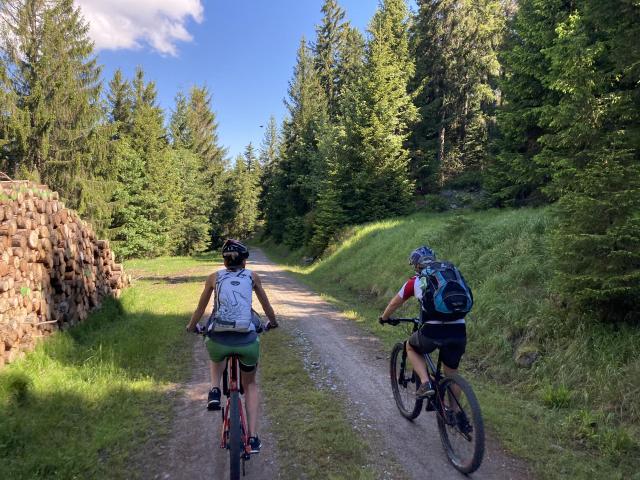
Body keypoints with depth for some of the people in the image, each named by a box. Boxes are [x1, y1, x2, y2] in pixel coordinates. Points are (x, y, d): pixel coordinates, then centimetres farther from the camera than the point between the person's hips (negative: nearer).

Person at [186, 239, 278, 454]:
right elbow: (266, 305, 24)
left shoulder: (214, 278, 12)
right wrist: (272, 323, 44)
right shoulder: (252, 276, 12)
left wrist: (191, 327, 42)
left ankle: (215, 391, 14)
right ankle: (253, 438, 16)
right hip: (248, 340, 0)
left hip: (219, 339, 1)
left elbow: (200, 309, 22)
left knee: (216, 358, 39)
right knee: (250, 384, 26)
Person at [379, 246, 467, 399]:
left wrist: (384, 318, 44)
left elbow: (394, 304, 25)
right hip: (459, 331, 4)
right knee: (451, 375, 24)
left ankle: (425, 383, 10)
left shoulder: (415, 281, 12)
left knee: (411, 347, 27)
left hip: (433, 331, -3)